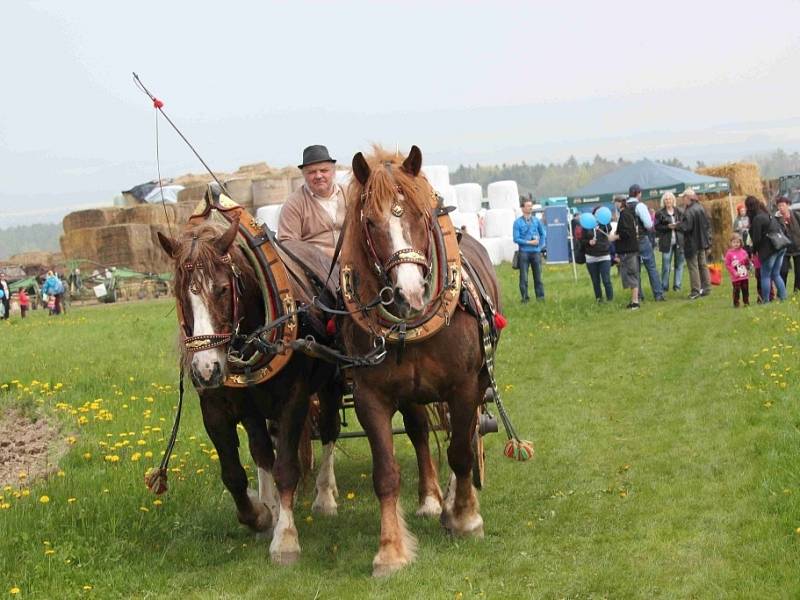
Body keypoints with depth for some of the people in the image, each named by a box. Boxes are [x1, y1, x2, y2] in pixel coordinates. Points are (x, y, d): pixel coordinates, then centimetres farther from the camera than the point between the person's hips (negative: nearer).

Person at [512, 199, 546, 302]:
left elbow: (543, 234, 20)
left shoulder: (536, 221, 8)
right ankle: (524, 297, 4)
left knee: (538, 275, 5)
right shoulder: (518, 223, -3)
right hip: (524, 252, -3)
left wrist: (541, 245, 9)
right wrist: (529, 242, -12)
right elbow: (516, 239, -7)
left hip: (536, 252, 3)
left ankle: (540, 296, 13)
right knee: (524, 277, -2)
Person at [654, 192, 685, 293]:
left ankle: (677, 285, 9)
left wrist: (677, 226, -12)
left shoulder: (679, 212, 9)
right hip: (667, 242, -2)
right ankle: (664, 286, 5)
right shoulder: (660, 213, 1)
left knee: (679, 264, 2)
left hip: (679, 241, 2)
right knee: (666, 266, -3)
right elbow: (657, 227, -2)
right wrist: (668, 227, -15)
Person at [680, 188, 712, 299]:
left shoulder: (689, 212, -22)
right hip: (702, 243, 8)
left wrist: (678, 225, -4)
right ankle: (706, 288, 20)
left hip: (692, 243, -8)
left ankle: (696, 290, -1)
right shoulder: (701, 209, 4)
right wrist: (708, 241, 16)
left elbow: (686, 227, -25)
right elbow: (708, 225, 10)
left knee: (693, 267, -1)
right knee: (703, 265, 15)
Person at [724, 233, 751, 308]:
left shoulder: (743, 252, 6)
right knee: (736, 290, -3)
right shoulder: (729, 253, -4)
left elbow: (747, 262, 12)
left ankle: (746, 302, 20)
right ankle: (736, 303, 5)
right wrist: (734, 272, -12)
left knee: (745, 290, 9)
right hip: (736, 277, -3)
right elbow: (727, 265, -5)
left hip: (745, 276, 3)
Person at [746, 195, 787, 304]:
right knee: (776, 274, 15)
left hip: (769, 250, -8)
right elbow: (780, 229, 19)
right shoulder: (768, 215, 13)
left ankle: (765, 300, 2)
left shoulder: (757, 219, -13)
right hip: (781, 248, 8)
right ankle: (783, 297, 11)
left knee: (765, 276, 1)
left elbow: (757, 238, -14)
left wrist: (754, 250, 2)